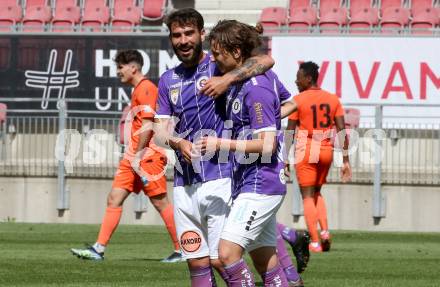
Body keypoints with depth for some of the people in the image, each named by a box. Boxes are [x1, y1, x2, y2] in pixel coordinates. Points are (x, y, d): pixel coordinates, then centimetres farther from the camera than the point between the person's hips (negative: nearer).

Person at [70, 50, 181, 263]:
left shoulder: (145, 89, -11)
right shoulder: (138, 90, 20)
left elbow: (147, 125, -18)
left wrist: (138, 156, -18)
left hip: (147, 156, -10)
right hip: (132, 157, 10)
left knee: (160, 202, -5)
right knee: (114, 199, 3)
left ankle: (181, 250, 1)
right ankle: (99, 249, 0)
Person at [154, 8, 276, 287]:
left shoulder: (218, 66, -1)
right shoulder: (168, 80, 15)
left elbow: (266, 60, -14)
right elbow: (160, 129, 10)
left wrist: (227, 79, -24)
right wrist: (178, 142, -11)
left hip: (219, 177, -5)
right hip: (184, 184, 5)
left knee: (221, 258, -12)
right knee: (197, 262, 6)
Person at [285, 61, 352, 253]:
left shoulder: (298, 100, -8)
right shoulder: (332, 99, 5)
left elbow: (290, 131, -7)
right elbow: (342, 130, 1)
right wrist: (346, 160, 4)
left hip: (306, 151, -5)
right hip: (326, 151, 5)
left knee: (308, 196, 3)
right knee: (316, 192, 23)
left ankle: (315, 242, -4)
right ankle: (324, 230, 4)